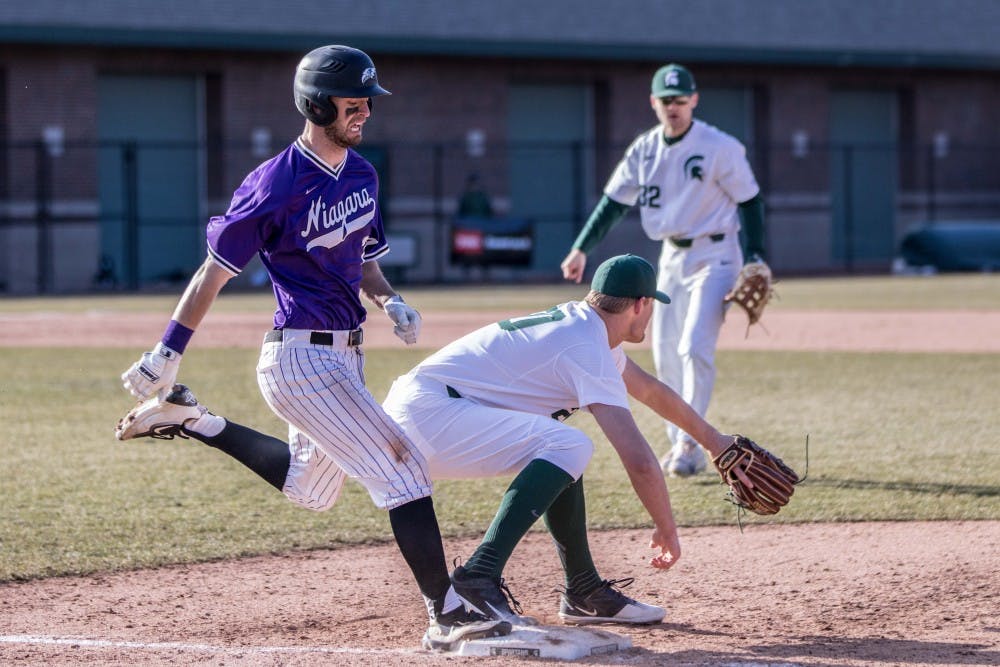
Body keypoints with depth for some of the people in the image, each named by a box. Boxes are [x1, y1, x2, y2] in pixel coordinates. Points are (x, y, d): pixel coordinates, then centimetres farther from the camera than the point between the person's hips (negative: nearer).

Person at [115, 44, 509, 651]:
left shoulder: (362, 174, 7)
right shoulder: (276, 185, -17)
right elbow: (216, 269, -10)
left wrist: (388, 299, -1)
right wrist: (167, 353, -9)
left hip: (344, 354, 9)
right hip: (302, 358, -9)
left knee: (307, 484, 25)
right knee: (403, 467, -14)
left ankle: (188, 420, 34)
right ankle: (448, 616, -12)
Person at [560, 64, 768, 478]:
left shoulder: (720, 147, -11)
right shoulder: (644, 150, 4)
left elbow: (749, 201, -7)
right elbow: (614, 201, 6)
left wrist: (756, 259, -14)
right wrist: (581, 249, -1)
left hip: (714, 257, -6)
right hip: (671, 258, 6)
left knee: (695, 348, -18)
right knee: (665, 355, 7)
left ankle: (689, 446, -15)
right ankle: (679, 445, 17)